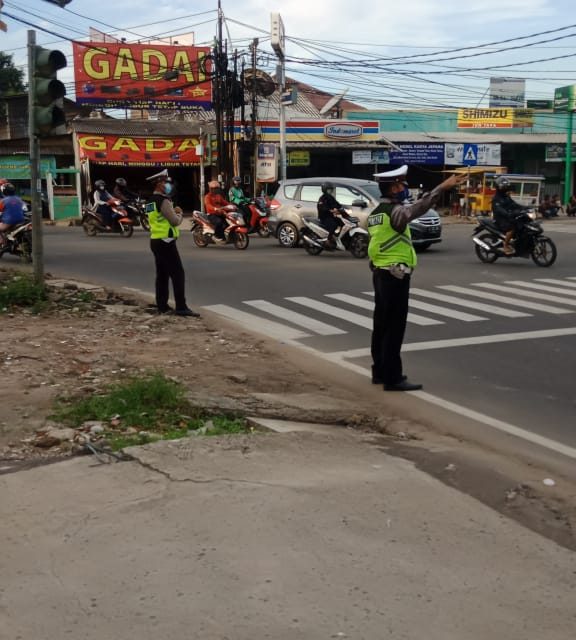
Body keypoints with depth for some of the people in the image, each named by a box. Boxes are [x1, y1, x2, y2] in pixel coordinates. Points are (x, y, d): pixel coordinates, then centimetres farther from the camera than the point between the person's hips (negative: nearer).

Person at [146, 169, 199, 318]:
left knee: (162, 275, 12)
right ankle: (181, 307, -12)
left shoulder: (151, 202, 14)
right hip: (166, 242, -10)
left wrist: (173, 212, 6)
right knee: (178, 274, -9)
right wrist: (180, 214, 3)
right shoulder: (163, 201, -15)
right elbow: (175, 221, -17)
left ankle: (162, 306, 14)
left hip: (156, 241, 10)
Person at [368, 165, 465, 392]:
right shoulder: (394, 211, -16)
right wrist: (442, 187, -43)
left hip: (380, 273, 10)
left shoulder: (375, 214, 13)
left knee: (381, 324, 14)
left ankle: (380, 372, 23)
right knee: (394, 328, -6)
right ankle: (392, 378, -3)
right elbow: (418, 207, -35)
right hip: (396, 275, -10)